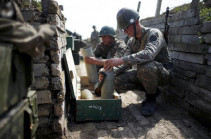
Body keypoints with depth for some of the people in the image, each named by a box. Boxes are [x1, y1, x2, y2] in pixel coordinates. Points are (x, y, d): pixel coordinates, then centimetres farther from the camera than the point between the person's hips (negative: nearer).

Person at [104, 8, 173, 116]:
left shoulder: (153, 33, -19)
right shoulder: (131, 42, 3)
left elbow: (149, 54, -40)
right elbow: (126, 63, -2)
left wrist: (121, 60, -46)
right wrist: (110, 72, -20)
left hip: (163, 73, -6)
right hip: (144, 73, 7)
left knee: (146, 66, -40)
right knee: (118, 81, -13)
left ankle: (151, 98, -11)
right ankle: (152, 90, 6)